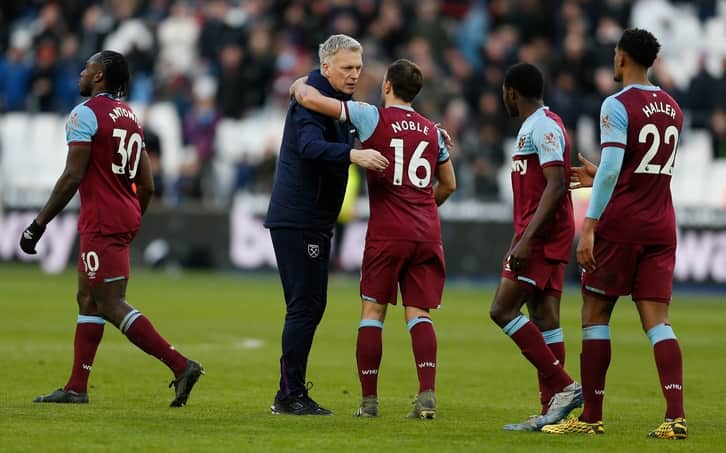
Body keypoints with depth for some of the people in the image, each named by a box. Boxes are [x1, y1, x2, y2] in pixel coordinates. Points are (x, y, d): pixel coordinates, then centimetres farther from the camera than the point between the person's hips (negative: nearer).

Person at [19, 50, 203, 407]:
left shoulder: (86, 114, -11)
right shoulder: (130, 117, 15)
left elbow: (72, 177, -17)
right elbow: (146, 186, 15)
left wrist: (39, 224, -12)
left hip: (101, 224, -9)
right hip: (125, 218, 9)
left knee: (111, 305, -9)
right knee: (88, 298, 15)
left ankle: (180, 366, -17)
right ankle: (76, 387, 18)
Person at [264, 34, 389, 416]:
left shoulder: (339, 102, 17)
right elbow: (310, 146, -33)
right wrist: (353, 155, -49)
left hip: (314, 221, 10)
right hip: (296, 219, -10)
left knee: (312, 305, 12)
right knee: (304, 305, -10)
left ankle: (292, 392, 16)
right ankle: (290, 395, -8)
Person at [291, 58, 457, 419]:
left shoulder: (372, 117, -2)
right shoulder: (432, 131, 13)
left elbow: (310, 98, -6)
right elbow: (448, 185, 23)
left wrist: (298, 86, 16)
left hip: (387, 231, -4)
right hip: (427, 233, 4)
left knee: (373, 311, 4)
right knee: (419, 313, 2)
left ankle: (369, 399, 3)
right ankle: (427, 395, -12)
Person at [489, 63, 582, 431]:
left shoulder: (544, 127, -12)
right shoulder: (531, 127, 20)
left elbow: (555, 186, -21)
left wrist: (526, 239, -25)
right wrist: (517, 242, 26)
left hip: (543, 236, -10)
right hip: (539, 238, 10)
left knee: (503, 310, -13)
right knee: (544, 319, 6)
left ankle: (563, 386, -15)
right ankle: (552, 409, 4)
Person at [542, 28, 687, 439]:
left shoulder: (618, 105, -9)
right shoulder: (672, 109, 13)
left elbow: (611, 169, -19)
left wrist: (589, 227, -19)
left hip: (620, 225, -6)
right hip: (661, 226, 6)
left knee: (595, 316, 5)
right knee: (657, 320, 0)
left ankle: (592, 417, 6)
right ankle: (676, 416, -15)